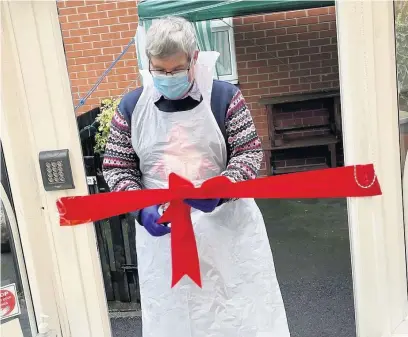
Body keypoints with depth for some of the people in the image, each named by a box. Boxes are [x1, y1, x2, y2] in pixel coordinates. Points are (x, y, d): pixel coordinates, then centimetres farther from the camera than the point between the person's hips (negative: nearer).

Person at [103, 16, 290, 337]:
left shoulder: (224, 97, -5)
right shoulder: (132, 106, 0)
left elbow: (250, 153, -3)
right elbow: (116, 166, 4)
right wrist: (141, 209, -13)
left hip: (226, 227, -1)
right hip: (161, 231, 2)